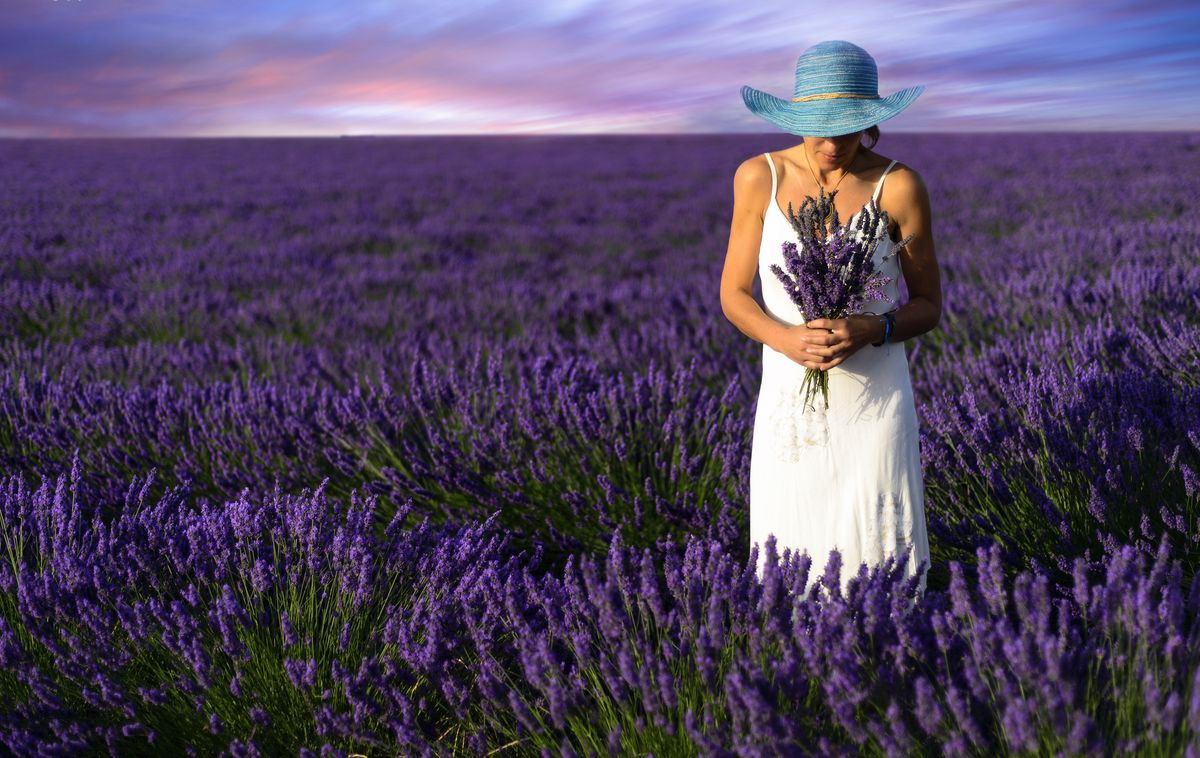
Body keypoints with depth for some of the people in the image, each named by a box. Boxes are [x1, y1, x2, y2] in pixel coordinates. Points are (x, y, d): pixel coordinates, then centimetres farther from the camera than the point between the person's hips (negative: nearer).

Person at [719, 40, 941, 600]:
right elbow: (734, 294, 3)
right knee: (788, 566, 7)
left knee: (879, 563, 0)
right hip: (790, 399, 2)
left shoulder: (897, 187, -7)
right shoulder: (759, 177, -2)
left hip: (875, 399, -1)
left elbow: (928, 304, 1)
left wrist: (871, 330, -20)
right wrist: (785, 339, -17)